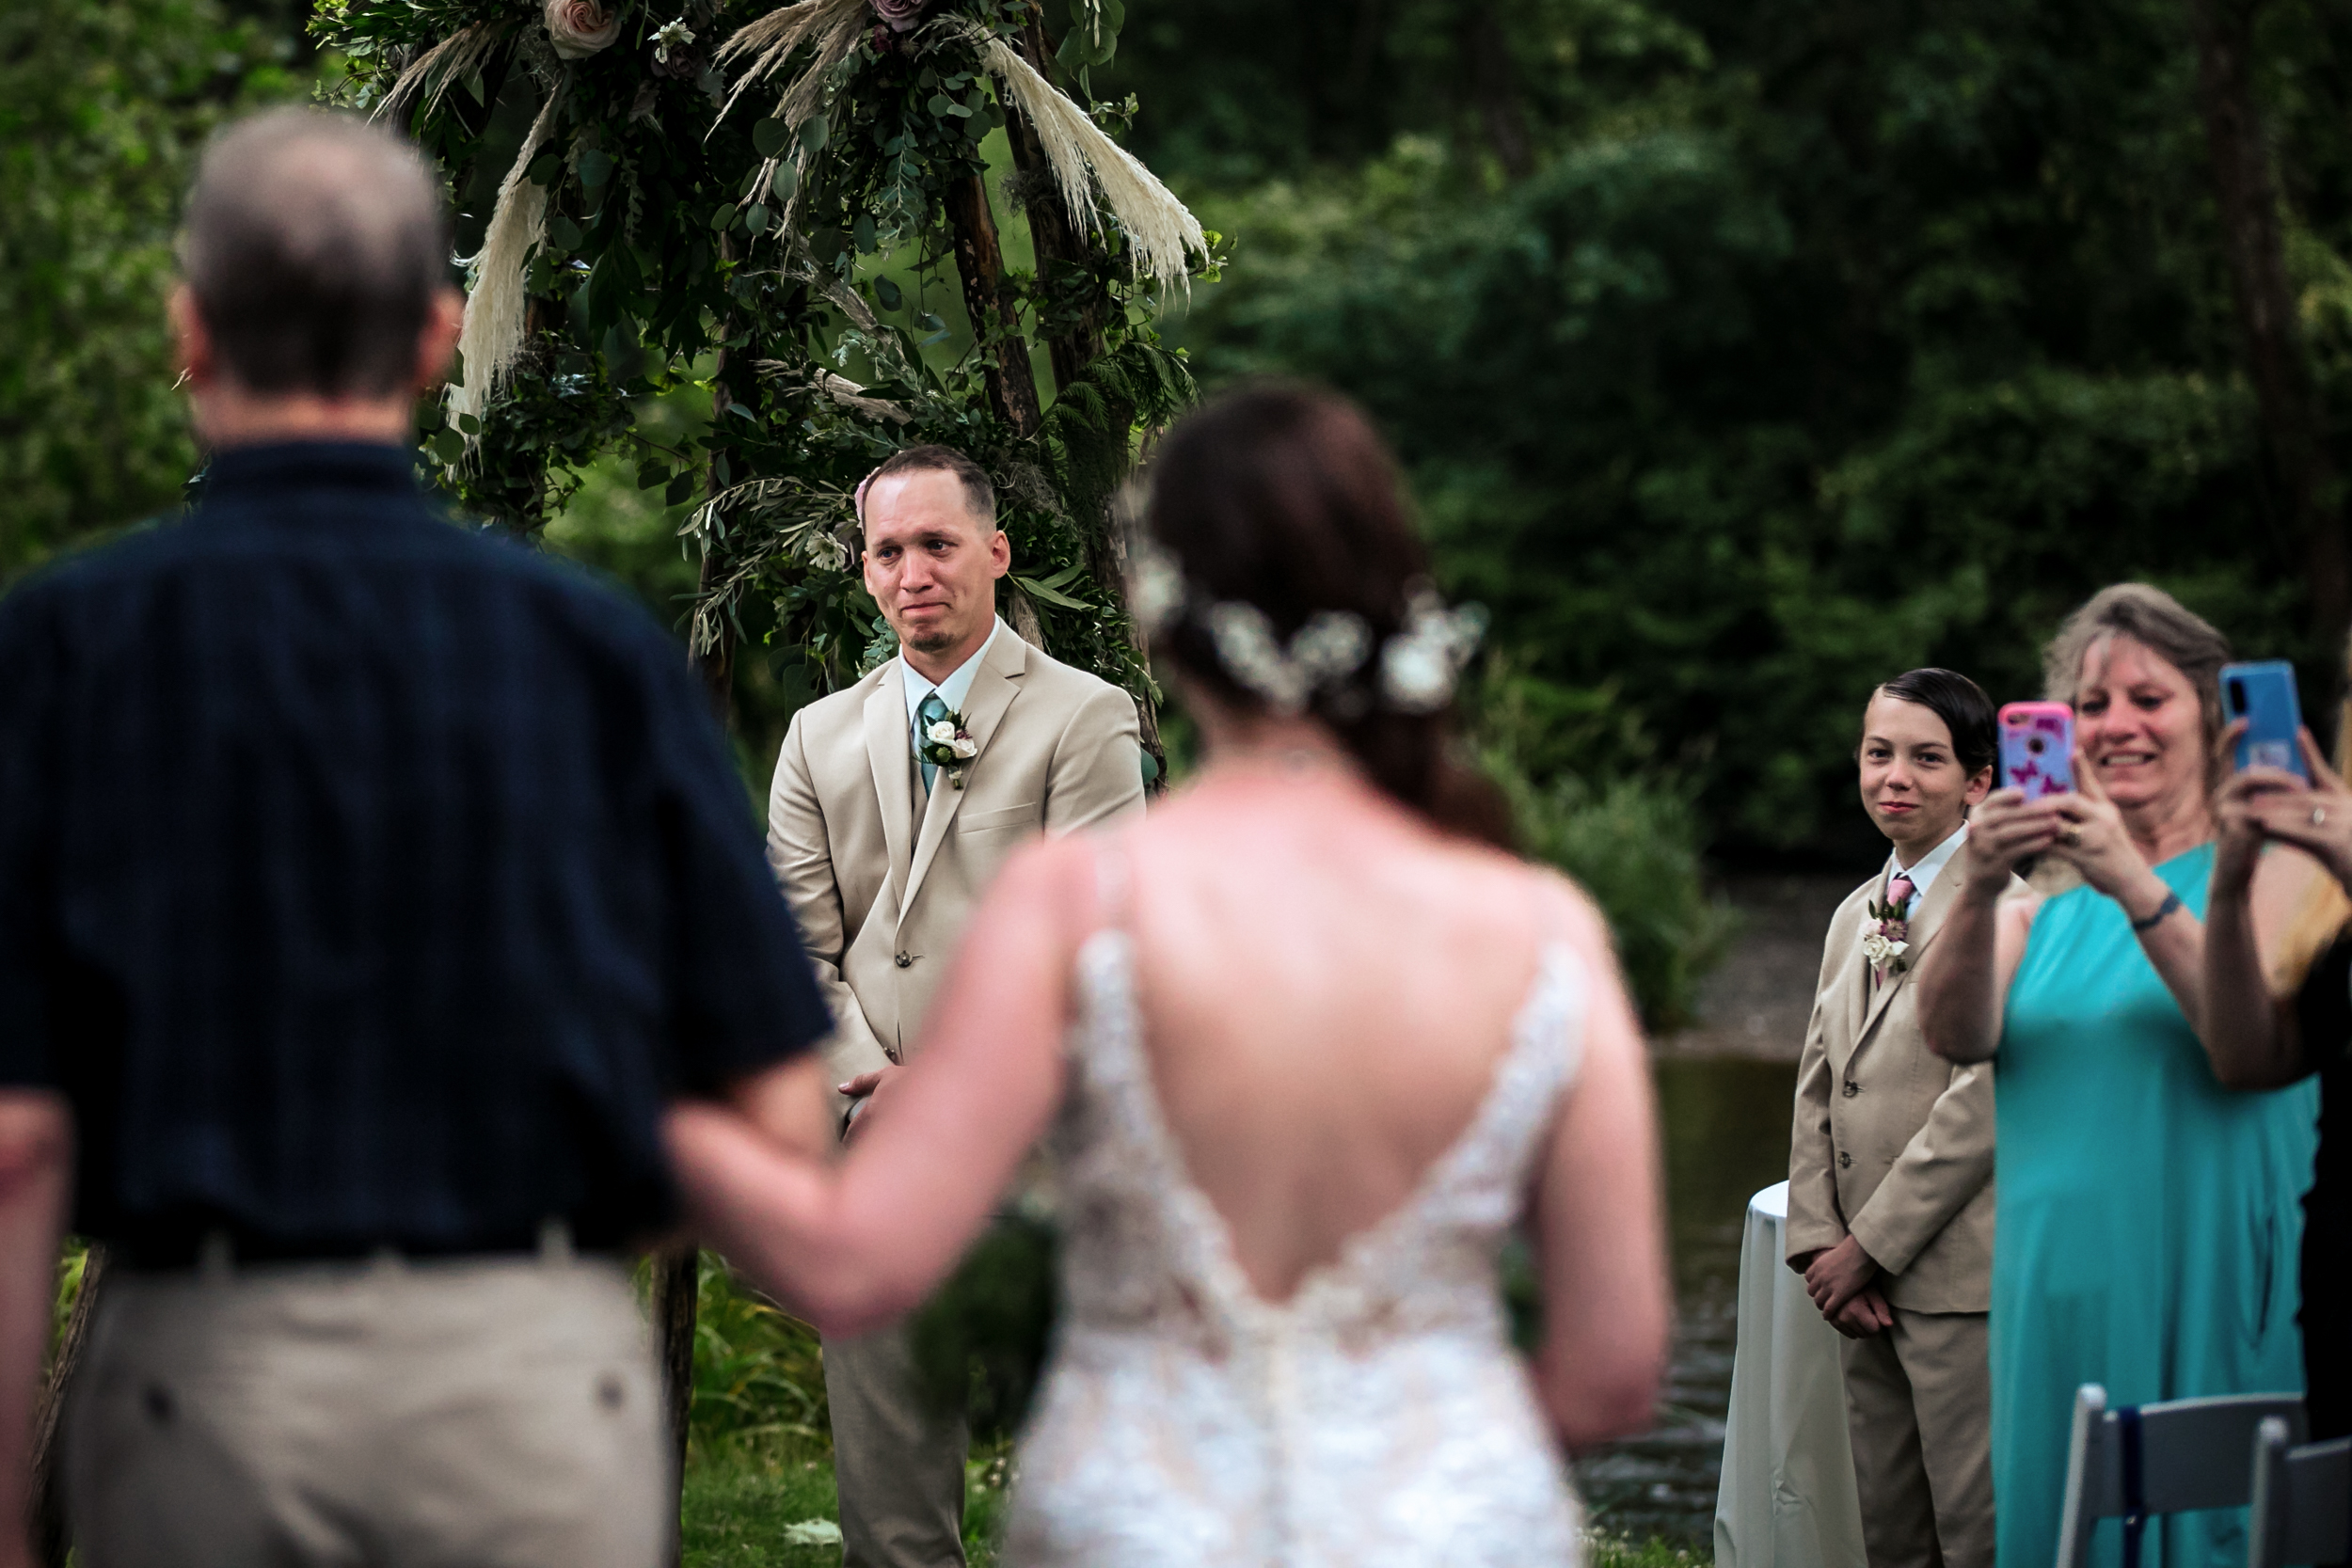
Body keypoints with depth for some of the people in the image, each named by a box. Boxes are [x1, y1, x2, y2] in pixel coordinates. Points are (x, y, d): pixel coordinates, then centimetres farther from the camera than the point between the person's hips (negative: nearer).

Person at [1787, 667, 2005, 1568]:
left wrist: (1870, 1246, -13)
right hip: (1868, 1286, 8)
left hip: (1962, 1282, -8)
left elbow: (1987, 1095, -15)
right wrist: (1819, 1245, 1)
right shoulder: (1856, 917, 18)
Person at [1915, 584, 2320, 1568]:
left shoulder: (2268, 870, 2)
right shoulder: (2040, 912, 13)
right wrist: (1979, 893, -22)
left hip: (2206, 1292, -4)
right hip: (2058, 1293, 4)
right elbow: (1955, 1036, -5)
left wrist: (2136, 889, -25)